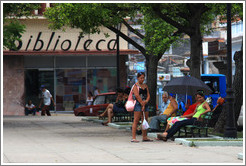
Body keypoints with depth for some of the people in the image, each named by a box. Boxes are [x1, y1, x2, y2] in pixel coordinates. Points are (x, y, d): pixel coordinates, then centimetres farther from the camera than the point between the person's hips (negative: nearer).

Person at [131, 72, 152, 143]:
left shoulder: (145, 86, 17)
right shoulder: (135, 86, -3)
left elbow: (148, 95, 9)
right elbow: (137, 96, -13)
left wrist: (146, 101, -11)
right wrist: (142, 104, -17)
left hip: (145, 104, 7)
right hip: (138, 105, -7)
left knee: (145, 121, 9)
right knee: (136, 121, -10)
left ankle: (144, 137, 16)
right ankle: (133, 138, -14)